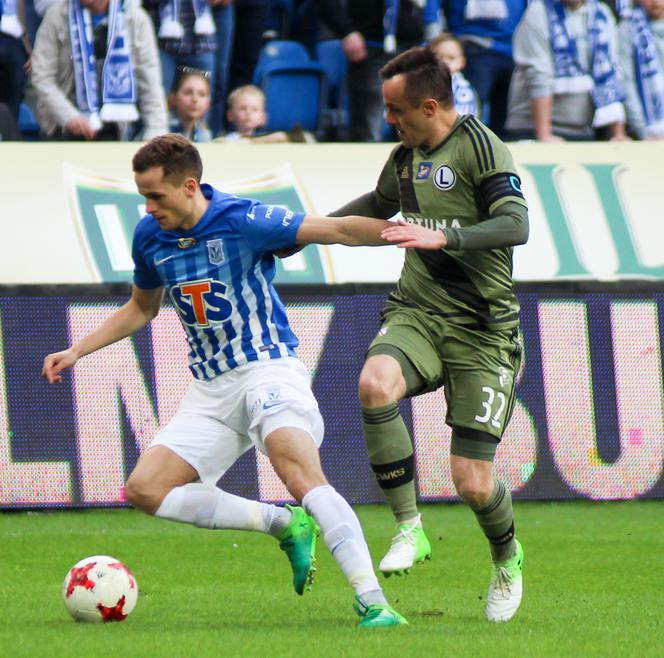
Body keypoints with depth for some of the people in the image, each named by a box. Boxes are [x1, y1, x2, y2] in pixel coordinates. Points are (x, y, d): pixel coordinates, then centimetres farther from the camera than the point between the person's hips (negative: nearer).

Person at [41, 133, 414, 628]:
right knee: (146, 489, -7)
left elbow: (335, 230, -17)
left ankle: (373, 602, -35)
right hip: (211, 388, 7)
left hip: (268, 369, -7)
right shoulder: (150, 237, 5)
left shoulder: (241, 221, -15)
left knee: (301, 475, -31)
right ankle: (287, 525, -1)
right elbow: (141, 308, 24)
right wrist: (78, 351, 18)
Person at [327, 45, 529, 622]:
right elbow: (379, 204, 33)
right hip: (417, 314, 5)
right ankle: (409, 529, -21)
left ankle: (507, 559, 28)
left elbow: (516, 225, -23)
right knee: (375, 382, -32)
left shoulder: (481, 148, -10)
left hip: (482, 330, -5)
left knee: (473, 483, -8)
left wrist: (443, 236, -35)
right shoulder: (405, 155, 12)